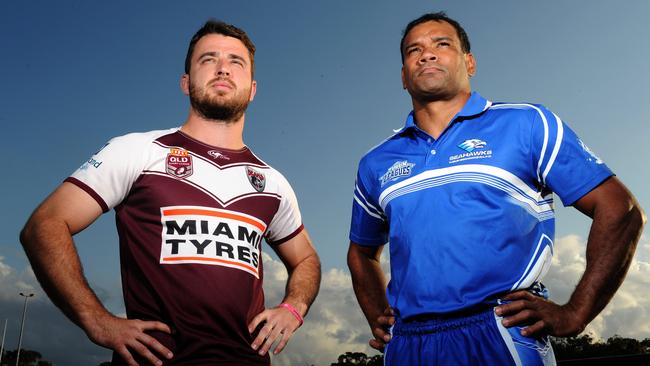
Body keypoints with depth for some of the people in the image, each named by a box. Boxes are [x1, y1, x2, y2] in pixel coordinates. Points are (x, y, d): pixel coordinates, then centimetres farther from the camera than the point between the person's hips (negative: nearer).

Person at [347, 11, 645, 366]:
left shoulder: (525, 125, 2)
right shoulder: (375, 164, 12)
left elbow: (620, 210, 0)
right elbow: (362, 252, 25)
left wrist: (574, 314, -7)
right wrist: (379, 321, 11)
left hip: (501, 337, -3)